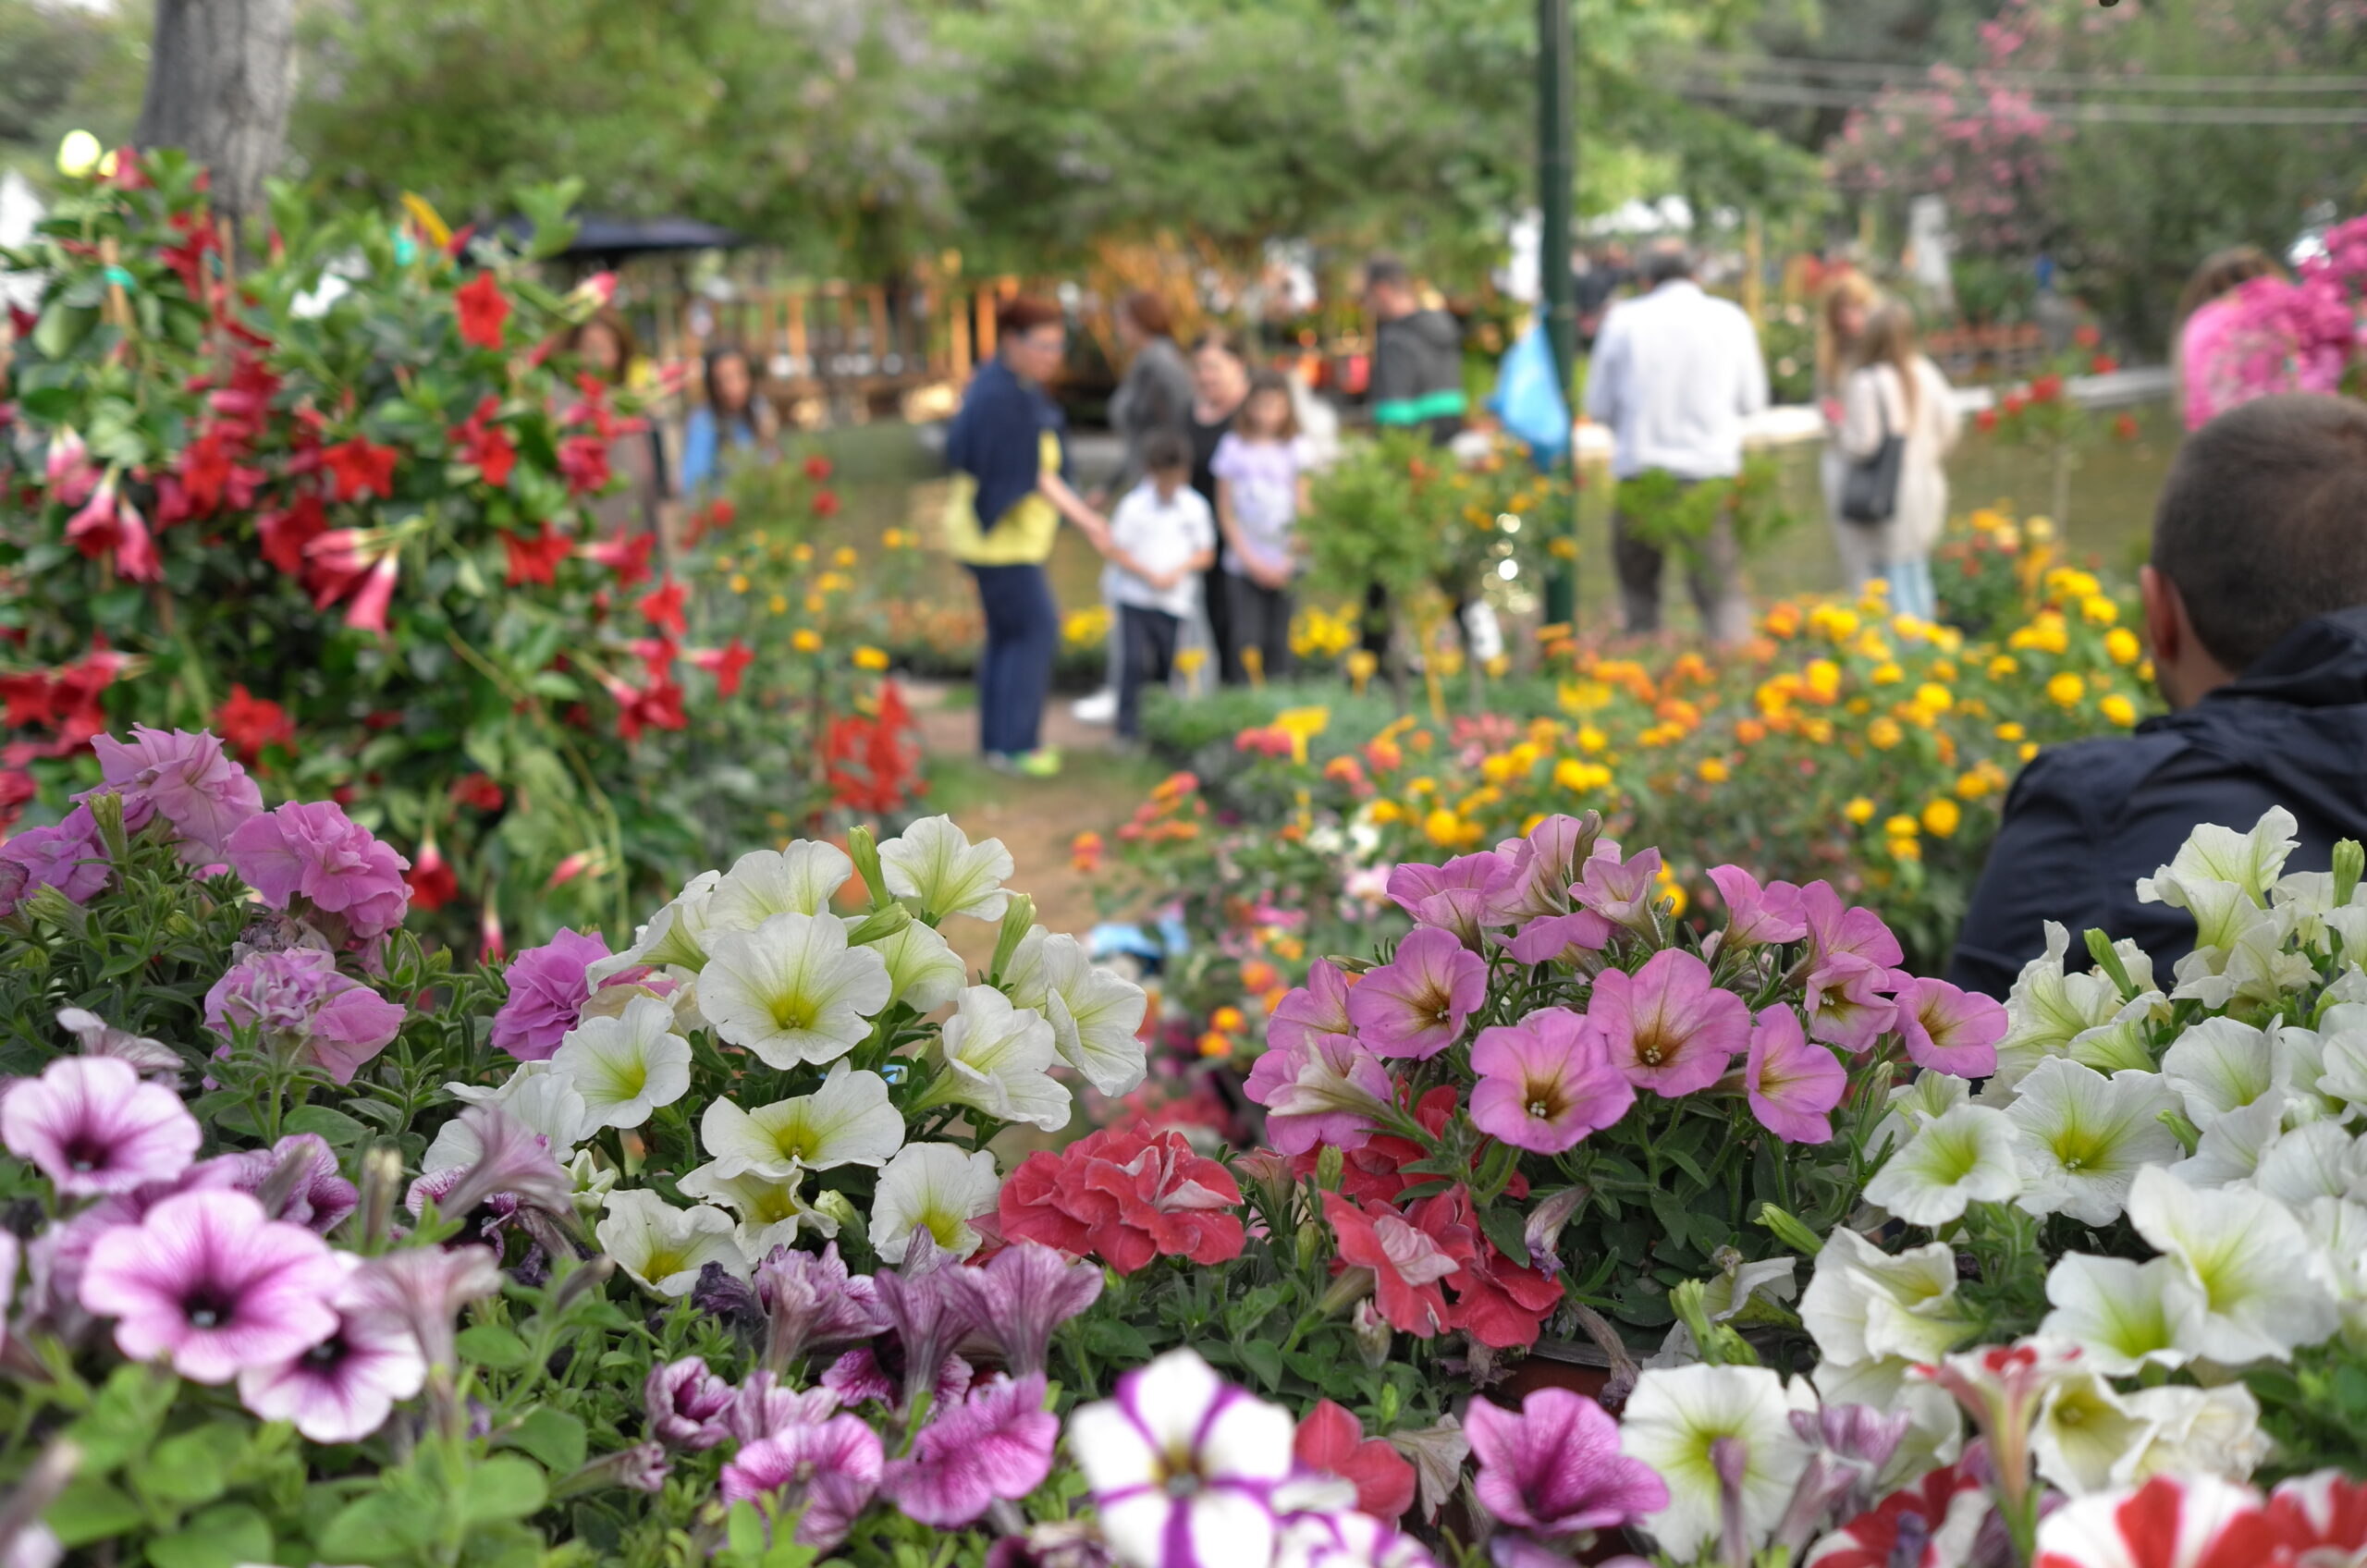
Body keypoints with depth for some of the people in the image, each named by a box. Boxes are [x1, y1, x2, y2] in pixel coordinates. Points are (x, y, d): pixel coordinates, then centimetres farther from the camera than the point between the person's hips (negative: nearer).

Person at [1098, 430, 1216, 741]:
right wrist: (1149, 575, -13)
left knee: (1167, 666, 7)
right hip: (1134, 596, -3)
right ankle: (1128, 727, -6)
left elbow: (1206, 553, 8)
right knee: (1135, 662, -13)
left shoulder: (1195, 507, 3)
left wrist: (1180, 570, -12)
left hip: (1175, 601, 3)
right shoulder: (1134, 505, -7)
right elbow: (1113, 549, -5)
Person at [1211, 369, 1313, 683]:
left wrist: (1288, 563, -7)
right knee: (1247, 643, -6)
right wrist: (1250, 559, -5)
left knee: (1278, 643, 1)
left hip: (1284, 566, 1)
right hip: (1243, 565, -1)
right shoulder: (1233, 447, 1)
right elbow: (1225, 512, 2)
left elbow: (1303, 509, 3)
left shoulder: (1294, 449, 3)